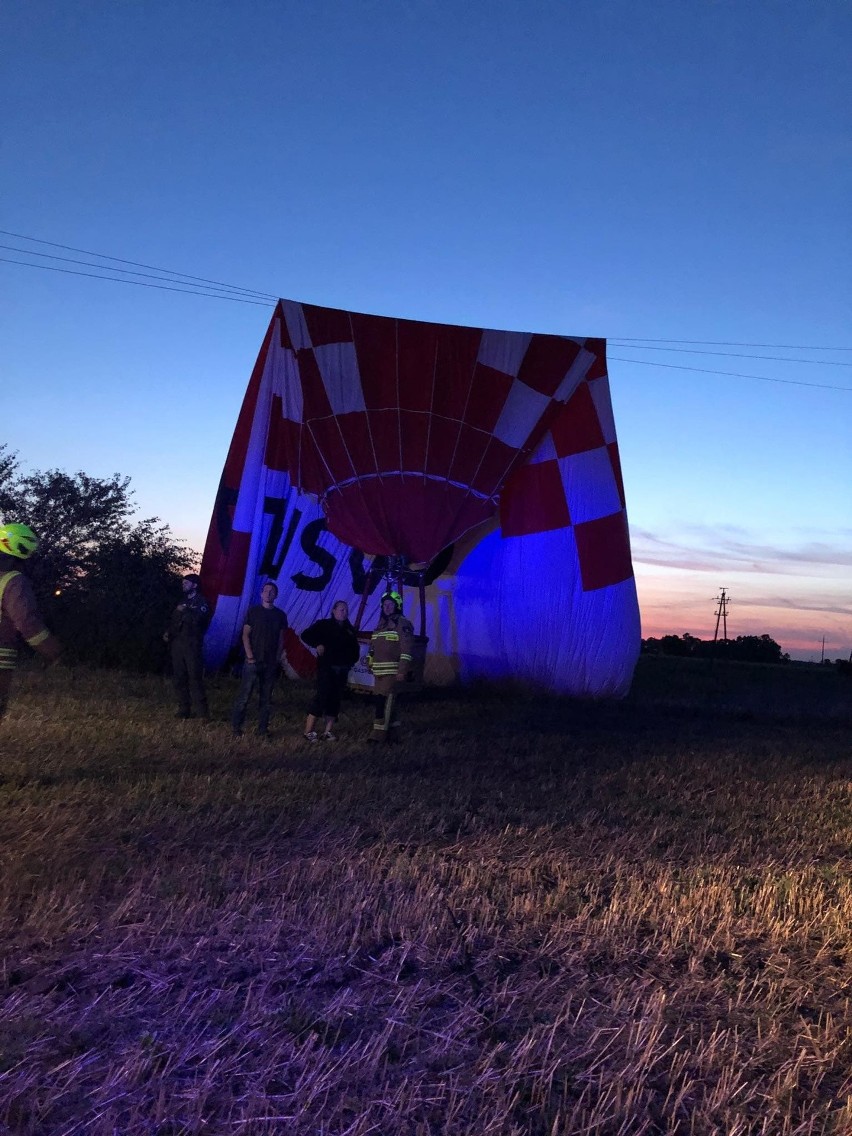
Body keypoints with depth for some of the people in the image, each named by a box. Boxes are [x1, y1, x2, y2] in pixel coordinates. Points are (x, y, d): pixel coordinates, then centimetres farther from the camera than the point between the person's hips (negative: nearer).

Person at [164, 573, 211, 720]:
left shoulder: (201, 602, 3)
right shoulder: (183, 602, 23)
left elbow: (198, 619, -14)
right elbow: (174, 621, 23)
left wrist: (185, 611, -10)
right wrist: (168, 632, 7)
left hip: (191, 644, -7)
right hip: (177, 643, 7)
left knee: (195, 677, -12)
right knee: (179, 678, 6)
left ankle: (202, 712, -11)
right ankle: (183, 709, 12)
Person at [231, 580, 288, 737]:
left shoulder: (280, 615, 8)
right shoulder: (253, 611, 1)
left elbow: (281, 638, 11)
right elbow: (245, 635, -1)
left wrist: (278, 657, 1)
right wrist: (250, 656, -8)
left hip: (271, 663, 3)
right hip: (253, 661, -3)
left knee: (266, 698, 6)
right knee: (244, 695, -3)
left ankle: (262, 730, 12)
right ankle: (236, 727, 5)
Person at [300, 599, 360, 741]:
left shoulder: (350, 629, 15)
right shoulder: (324, 625, 0)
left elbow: (355, 648, 23)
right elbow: (306, 635, -3)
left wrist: (352, 660, 10)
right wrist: (317, 645, -14)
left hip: (342, 669, 5)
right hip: (327, 667, -5)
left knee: (335, 699, 4)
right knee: (322, 696, -12)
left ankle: (328, 732, 9)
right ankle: (309, 731, -7)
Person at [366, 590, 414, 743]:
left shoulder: (402, 624, -6)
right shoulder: (381, 624, 18)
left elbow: (406, 648, -14)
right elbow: (373, 647, 23)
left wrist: (402, 671, -20)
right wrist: (371, 666, 18)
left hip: (392, 671, -8)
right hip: (380, 672, 8)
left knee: (383, 701, -12)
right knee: (379, 701, 8)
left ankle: (379, 734, -8)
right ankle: (392, 733, 16)